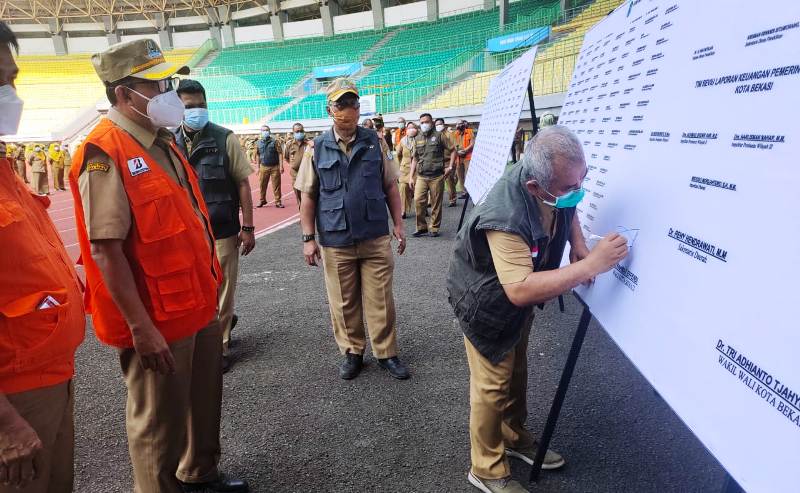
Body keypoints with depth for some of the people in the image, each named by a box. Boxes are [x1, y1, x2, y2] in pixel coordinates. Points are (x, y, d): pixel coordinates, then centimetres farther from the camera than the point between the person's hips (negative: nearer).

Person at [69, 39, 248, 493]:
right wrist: (139, 326, -22)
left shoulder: (162, 143, 10)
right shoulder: (105, 154, -18)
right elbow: (105, 250, -22)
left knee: (204, 402, 24)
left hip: (198, 306, 9)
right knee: (160, 424, 10)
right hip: (156, 321, -9)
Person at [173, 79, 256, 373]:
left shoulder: (225, 139, -4)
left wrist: (247, 227, -8)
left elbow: (242, 184, -4)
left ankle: (220, 346, 23)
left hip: (222, 231, -3)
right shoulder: (170, 142, 3)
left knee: (222, 291, 6)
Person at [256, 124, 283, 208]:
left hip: (275, 167, -2)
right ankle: (262, 200, 22)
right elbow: (258, 156, 13)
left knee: (276, 185, 0)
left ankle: (278, 201, 7)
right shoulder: (258, 143, 7)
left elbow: (279, 154, -3)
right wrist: (258, 167, 11)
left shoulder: (274, 142, -2)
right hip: (264, 167, 3)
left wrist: (281, 166, -8)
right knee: (262, 185, 7)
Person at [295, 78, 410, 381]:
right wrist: (308, 238, -1)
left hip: (376, 238, 1)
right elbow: (308, 197, 3)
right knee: (343, 302, 10)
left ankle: (386, 353, 22)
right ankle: (352, 352, 28)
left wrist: (398, 224, 5)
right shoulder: (317, 149, 1)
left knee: (380, 299, 6)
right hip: (335, 242, 0)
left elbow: (390, 186, 9)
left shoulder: (373, 143, 5)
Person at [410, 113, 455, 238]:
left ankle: (434, 228, 15)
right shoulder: (417, 139, 13)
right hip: (421, 176, 3)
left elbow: (452, 150, 5)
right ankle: (421, 227, 5)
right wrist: (411, 177, 11)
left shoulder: (439, 136, 2)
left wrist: (450, 167, -3)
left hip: (437, 176, -3)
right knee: (418, 200, -9)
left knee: (436, 204, 2)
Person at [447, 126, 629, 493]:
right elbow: (521, 290, -46)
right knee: (493, 384, 2)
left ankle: (514, 437, 45)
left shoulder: (561, 182, -16)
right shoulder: (506, 216, -42)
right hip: (487, 300, -8)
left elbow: (568, 213, 8)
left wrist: (578, 246, -10)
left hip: (520, 289, 8)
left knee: (516, 368, 22)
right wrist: (591, 264, -45)